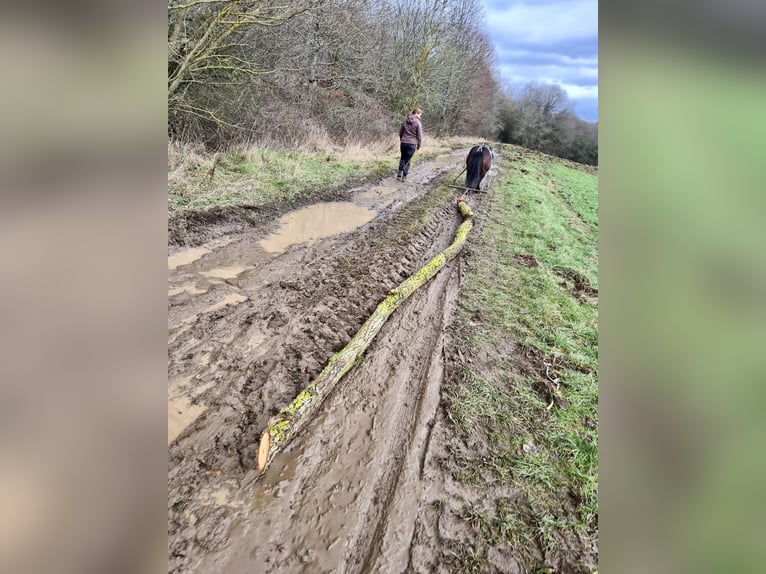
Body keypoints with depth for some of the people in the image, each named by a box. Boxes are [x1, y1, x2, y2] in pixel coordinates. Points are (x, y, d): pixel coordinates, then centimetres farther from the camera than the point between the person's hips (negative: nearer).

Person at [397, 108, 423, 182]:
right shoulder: (417, 123, -8)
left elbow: (400, 132, 13)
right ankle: (404, 176, 8)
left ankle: (399, 174, 10)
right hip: (412, 144, -4)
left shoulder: (405, 121, 6)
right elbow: (419, 135, -7)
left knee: (403, 158, 18)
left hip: (403, 142, 4)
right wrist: (419, 145, 3)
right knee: (407, 160, 4)